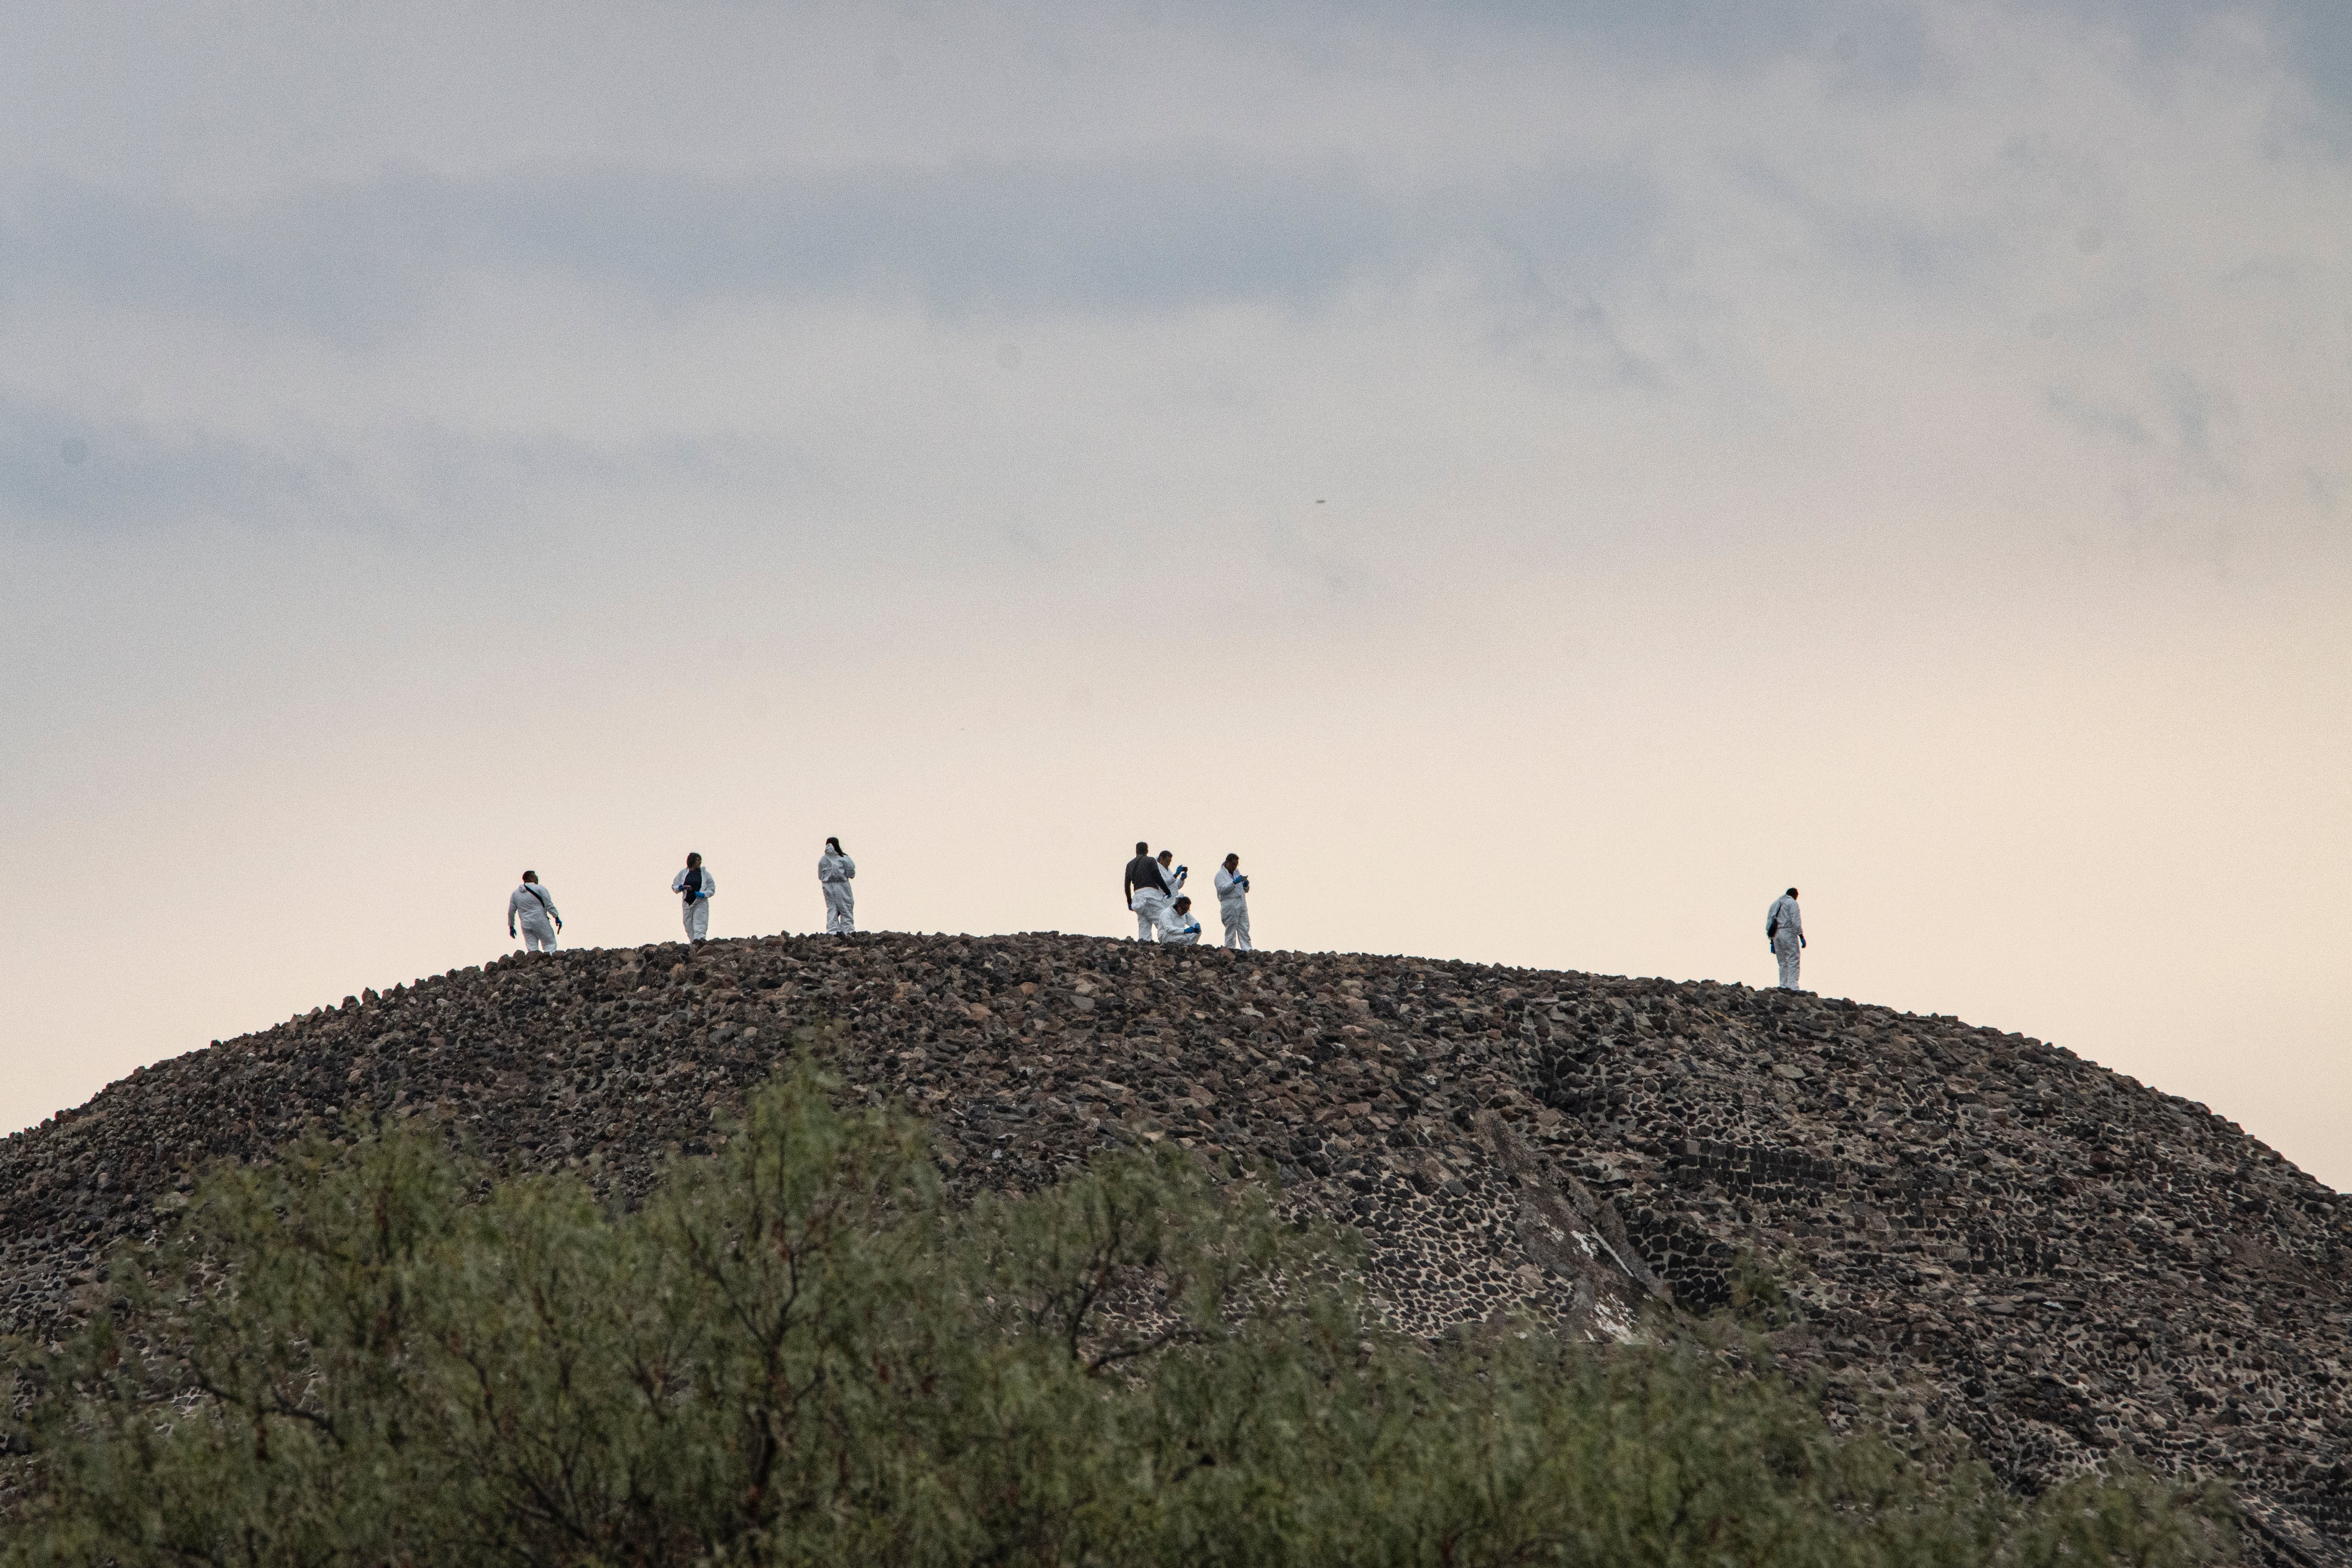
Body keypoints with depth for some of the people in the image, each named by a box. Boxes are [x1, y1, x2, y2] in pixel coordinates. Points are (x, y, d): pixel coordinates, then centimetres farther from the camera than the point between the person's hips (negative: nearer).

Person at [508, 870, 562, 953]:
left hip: (526, 924, 4)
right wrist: (557, 918, 0)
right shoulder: (539, 889, 0)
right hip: (540, 921, -4)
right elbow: (549, 905, -6)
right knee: (550, 944, -3)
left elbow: (511, 912, 16)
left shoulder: (515, 894, 14)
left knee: (532, 949, 4)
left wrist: (511, 927, 23)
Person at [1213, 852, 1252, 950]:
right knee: (1231, 930, -4)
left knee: (1244, 929, 2)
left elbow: (1246, 890, 26)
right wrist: (1235, 882, -24)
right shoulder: (1221, 875, 0)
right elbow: (1222, 889, -16)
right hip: (1229, 906, -6)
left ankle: (1248, 950, -1)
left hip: (1242, 905, 6)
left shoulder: (1237, 872, 21)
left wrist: (1246, 885, 3)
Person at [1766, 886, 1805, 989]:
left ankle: (1783, 987, 3)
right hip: (1789, 933, -7)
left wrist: (1772, 942, 22)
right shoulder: (1792, 903, 0)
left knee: (1783, 963, 10)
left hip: (1776, 936, 7)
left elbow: (1769, 925, 21)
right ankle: (1792, 987, -18)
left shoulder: (1775, 904, 22)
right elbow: (1796, 920, -10)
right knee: (1793, 961, -9)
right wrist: (1801, 937, -9)